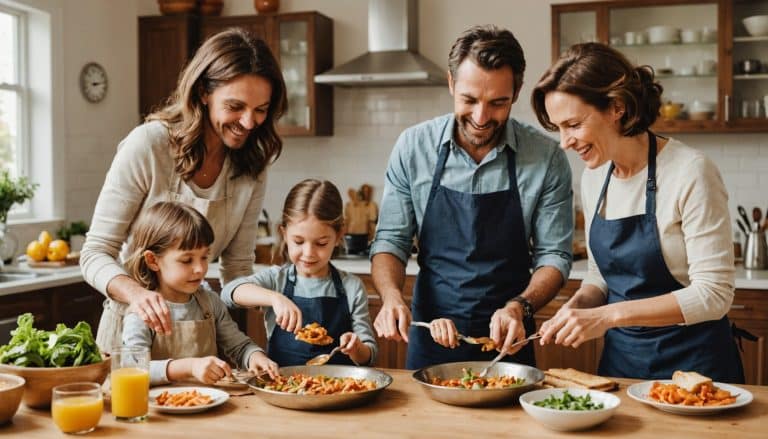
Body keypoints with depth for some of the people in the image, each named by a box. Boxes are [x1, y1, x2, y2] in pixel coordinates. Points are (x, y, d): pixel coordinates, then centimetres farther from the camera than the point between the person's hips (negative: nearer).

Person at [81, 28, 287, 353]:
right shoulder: (148, 145, -17)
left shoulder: (251, 166, -4)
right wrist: (137, 293, -34)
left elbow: (238, 266, 1)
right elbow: (96, 253, -14)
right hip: (133, 322, -3)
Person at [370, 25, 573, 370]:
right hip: (428, 338, 1)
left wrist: (519, 306, -23)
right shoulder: (412, 147, -8)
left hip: (506, 341, 0)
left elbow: (553, 256, -6)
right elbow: (391, 240, -3)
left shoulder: (546, 159, -11)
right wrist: (392, 297, -22)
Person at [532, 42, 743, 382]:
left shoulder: (690, 173, -19)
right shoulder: (593, 177, 1)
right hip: (619, 358, 6)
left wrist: (608, 315, -26)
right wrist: (577, 307, -10)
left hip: (692, 361, -6)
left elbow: (713, 294, -21)